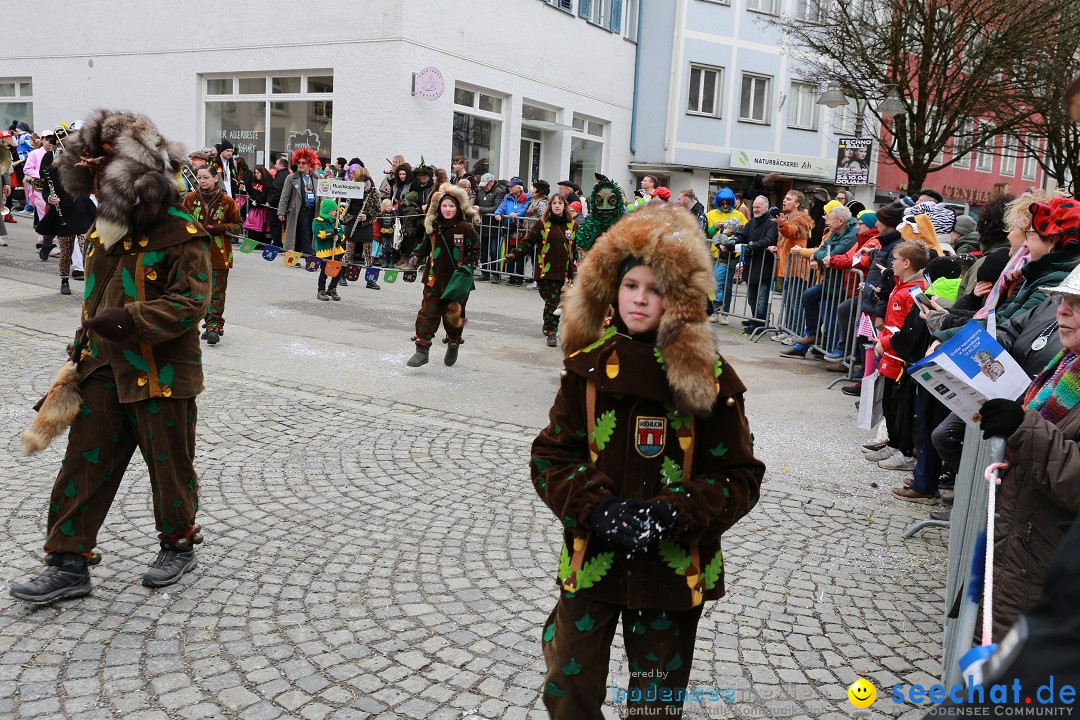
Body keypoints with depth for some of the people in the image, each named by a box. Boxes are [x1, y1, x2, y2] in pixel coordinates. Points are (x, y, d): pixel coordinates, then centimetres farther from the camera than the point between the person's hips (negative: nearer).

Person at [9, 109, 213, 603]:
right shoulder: (102, 233, 11)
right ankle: (69, 565, 17)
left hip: (161, 376, -7)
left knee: (170, 466, 9)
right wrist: (80, 351, 19)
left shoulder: (181, 235, -15)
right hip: (104, 373, 7)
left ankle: (179, 545, 31)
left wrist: (130, 321, -30)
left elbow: (189, 303, -23)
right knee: (83, 466, 7)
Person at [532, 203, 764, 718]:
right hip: (592, 557, 1)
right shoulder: (587, 368, -4)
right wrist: (597, 508, -17)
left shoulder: (711, 379, -9)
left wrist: (675, 514, -19)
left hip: (672, 569, -1)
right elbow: (551, 456, -1)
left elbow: (739, 478, -5)